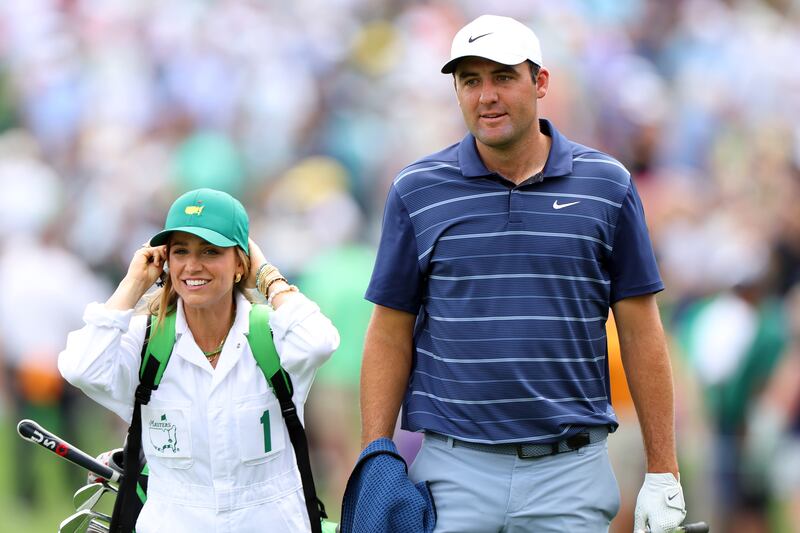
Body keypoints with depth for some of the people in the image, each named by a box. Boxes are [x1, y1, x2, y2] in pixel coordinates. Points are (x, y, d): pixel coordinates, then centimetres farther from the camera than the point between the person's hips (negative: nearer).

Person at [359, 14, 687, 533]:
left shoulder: (608, 185, 4)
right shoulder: (417, 190, 4)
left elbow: (641, 332, 5)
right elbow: (390, 334, 6)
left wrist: (662, 472, 2)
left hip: (571, 471, 0)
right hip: (453, 471, 0)